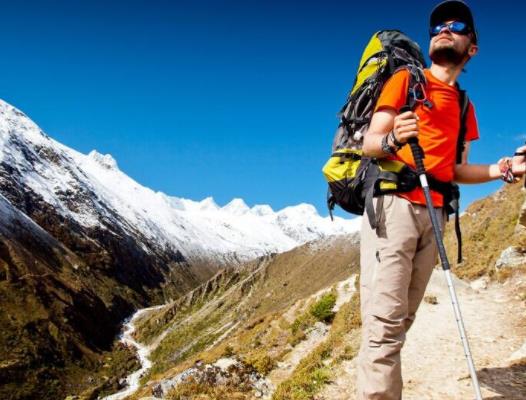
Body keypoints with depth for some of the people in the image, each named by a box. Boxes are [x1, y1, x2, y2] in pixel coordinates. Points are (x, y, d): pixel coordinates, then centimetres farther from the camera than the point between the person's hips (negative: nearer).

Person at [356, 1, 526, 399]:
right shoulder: (405, 79, 8)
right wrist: (392, 140, -25)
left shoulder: (464, 106, 24)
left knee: (403, 319, 3)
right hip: (393, 203, -5)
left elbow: (455, 170, 20)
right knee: (385, 320, -13)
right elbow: (369, 143, -2)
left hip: (433, 213, 6)